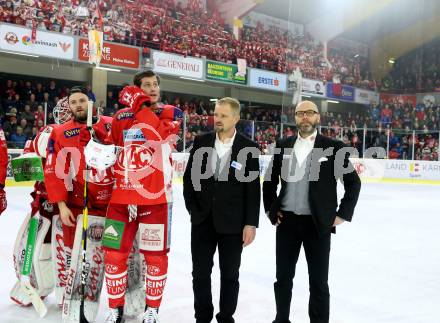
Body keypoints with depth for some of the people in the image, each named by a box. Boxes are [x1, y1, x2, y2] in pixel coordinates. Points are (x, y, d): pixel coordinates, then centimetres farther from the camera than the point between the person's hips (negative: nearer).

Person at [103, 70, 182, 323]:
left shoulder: (171, 113, 2)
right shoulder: (121, 117, 12)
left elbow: (160, 135, -20)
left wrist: (140, 106, -16)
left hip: (155, 196, -3)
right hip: (122, 195, 3)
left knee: (155, 255, 5)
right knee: (114, 253, 6)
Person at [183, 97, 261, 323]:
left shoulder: (249, 148, -5)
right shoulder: (201, 142, 1)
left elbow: (253, 189, -5)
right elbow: (189, 178, 7)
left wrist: (251, 224, -8)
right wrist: (193, 209, 1)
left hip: (233, 223, -2)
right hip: (202, 220, 2)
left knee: (230, 275, 11)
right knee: (201, 273, 11)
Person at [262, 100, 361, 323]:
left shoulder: (334, 147, -3)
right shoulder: (283, 145, 6)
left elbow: (353, 182, 2)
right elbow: (269, 180, 16)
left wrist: (342, 214, -3)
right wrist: (270, 209, 9)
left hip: (318, 224, -3)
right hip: (286, 222, 3)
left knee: (318, 281, 7)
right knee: (283, 277, 14)